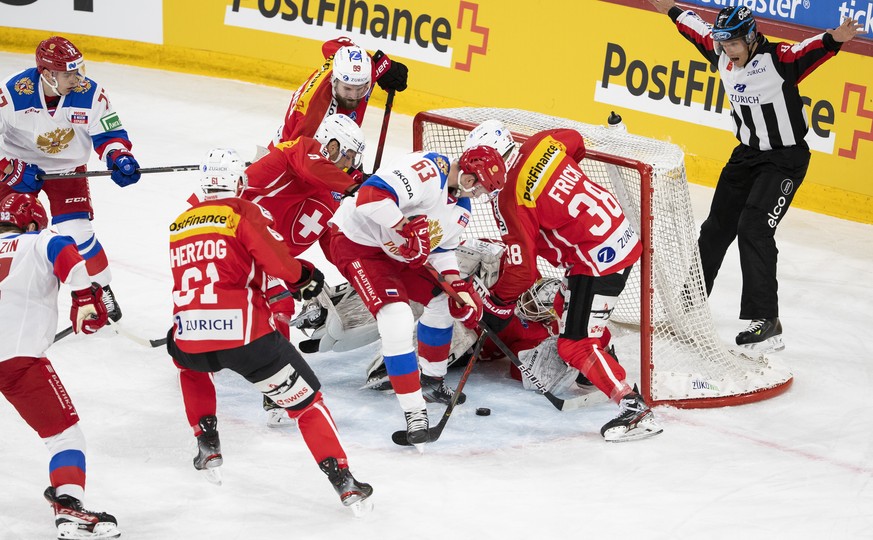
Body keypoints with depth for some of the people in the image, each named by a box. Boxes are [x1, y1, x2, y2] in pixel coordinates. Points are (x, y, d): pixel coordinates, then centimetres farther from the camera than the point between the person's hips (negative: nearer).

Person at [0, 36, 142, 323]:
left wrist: (120, 159, -29)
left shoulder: (90, 93, -21)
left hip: (67, 168, 0)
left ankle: (101, 291, 8)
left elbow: (108, 133, -11)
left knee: (75, 231, -12)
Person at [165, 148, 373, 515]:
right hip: (245, 334, -4)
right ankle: (344, 483, -5)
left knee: (185, 357, 40)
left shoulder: (179, 224, 19)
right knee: (305, 400, 6)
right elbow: (280, 264, -10)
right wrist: (305, 277, 13)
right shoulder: (244, 212, 2)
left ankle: (207, 444, 34)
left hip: (191, 334, 4)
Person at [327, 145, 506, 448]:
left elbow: (441, 249, 14)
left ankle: (432, 381, 37)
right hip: (358, 242, -10)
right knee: (397, 318, -23)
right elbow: (370, 196, -38)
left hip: (398, 251, 10)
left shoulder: (462, 207, 4)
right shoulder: (427, 171, -28)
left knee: (442, 301, 17)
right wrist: (407, 229, -35)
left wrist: (457, 286, 0)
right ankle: (414, 413, -18)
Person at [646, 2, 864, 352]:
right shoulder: (724, 59, -2)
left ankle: (766, 322, -19)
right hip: (747, 154, 8)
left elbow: (811, 50, -38)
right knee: (718, 226, 17)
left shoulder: (778, 59, -21)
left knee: (753, 228, -20)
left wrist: (834, 39, -58)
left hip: (785, 159, -8)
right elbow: (700, 32, 17)